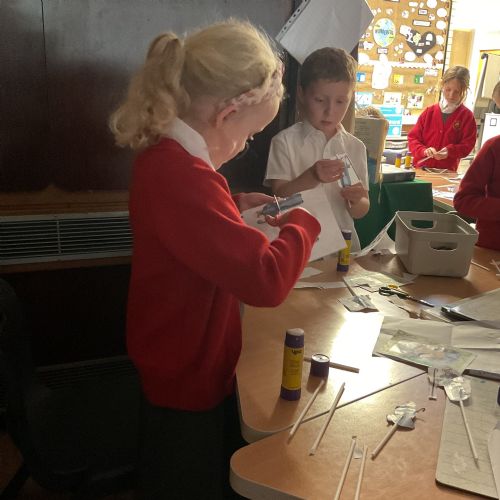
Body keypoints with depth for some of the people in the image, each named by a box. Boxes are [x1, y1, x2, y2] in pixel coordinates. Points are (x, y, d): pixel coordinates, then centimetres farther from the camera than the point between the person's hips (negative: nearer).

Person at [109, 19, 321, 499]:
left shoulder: (166, 154, -1)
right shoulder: (179, 173, -35)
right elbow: (265, 280, -38)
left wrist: (234, 204, 5)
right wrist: (301, 223, -20)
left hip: (183, 359, 9)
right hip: (187, 375, -9)